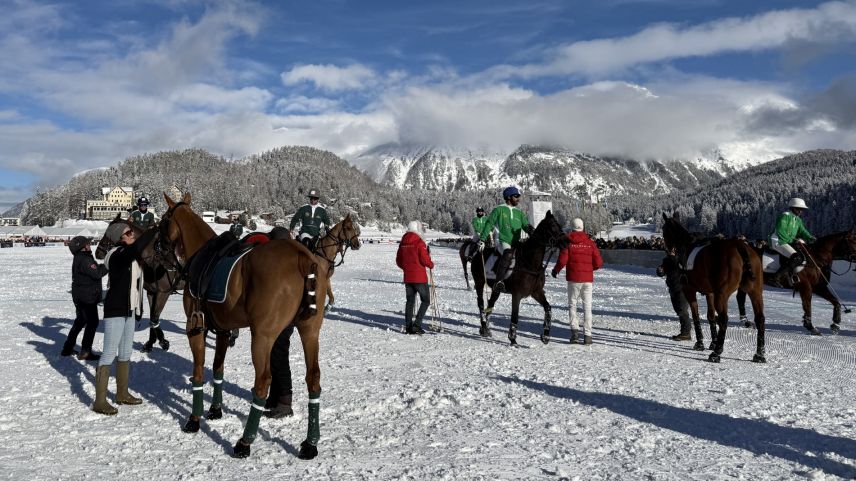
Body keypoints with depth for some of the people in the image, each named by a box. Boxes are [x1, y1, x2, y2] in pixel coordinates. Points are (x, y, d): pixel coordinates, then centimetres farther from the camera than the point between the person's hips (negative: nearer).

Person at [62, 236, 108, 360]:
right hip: (87, 297, -10)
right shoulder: (85, 260, -20)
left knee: (80, 321, 21)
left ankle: (67, 348, 27)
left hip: (79, 296, 10)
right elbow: (97, 273, -25)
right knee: (92, 322, -3)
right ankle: (85, 352, -1)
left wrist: (102, 266, 1)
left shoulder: (79, 259, 13)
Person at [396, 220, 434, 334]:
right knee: (425, 300, 4)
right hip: (419, 277, -6)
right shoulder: (419, 242, -13)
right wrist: (431, 264, 4)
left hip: (407, 277, 6)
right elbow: (425, 260, -17)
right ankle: (417, 324, -6)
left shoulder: (403, 243, 6)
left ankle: (408, 326, 12)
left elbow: (398, 261, 12)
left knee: (410, 301, 13)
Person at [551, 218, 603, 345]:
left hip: (573, 278, -2)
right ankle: (587, 335, 3)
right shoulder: (590, 242, 4)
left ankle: (575, 329, -2)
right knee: (587, 306, 5)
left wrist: (556, 270, 7)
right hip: (588, 279, 2)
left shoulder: (568, 241, -3)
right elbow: (599, 263, 2)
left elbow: (562, 260, -11)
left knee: (572, 304, 11)